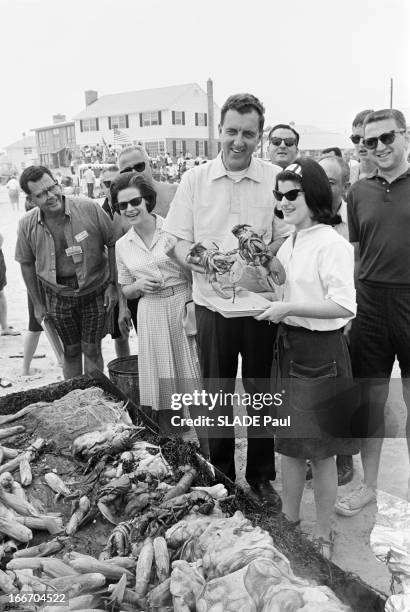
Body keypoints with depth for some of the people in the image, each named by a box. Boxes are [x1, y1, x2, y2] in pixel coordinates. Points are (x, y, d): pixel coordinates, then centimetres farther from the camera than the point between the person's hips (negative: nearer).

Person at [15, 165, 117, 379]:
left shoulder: (90, 209, -16)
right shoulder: (27, 224, -8)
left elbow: (113, 243, -7)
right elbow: (26, 264, 4)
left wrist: (112, 285, -8)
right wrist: (38, 304, 7)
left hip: (95, 291, -2)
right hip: (57, 296, 2)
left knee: (92, 349, 5)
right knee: (71, 351, 12)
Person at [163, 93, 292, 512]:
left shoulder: (275, 179, -1)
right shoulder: (194, 179, 2)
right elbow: (174, 242, 3)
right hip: (212, 305, 1)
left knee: (261, 393, 11)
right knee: (216, 395, 13)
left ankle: (262, 478, 31)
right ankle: (221, 478, 33)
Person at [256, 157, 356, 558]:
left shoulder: (332, 244, -15)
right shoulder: (288, 245, 9)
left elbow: (344, 305, -23)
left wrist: (289, 308, -23)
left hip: (320, 351, -7)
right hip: (288, 347, 8)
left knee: (320, 450, 8)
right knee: (289, 442, 18)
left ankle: (323, 536, 28)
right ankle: (290, 521, 36)